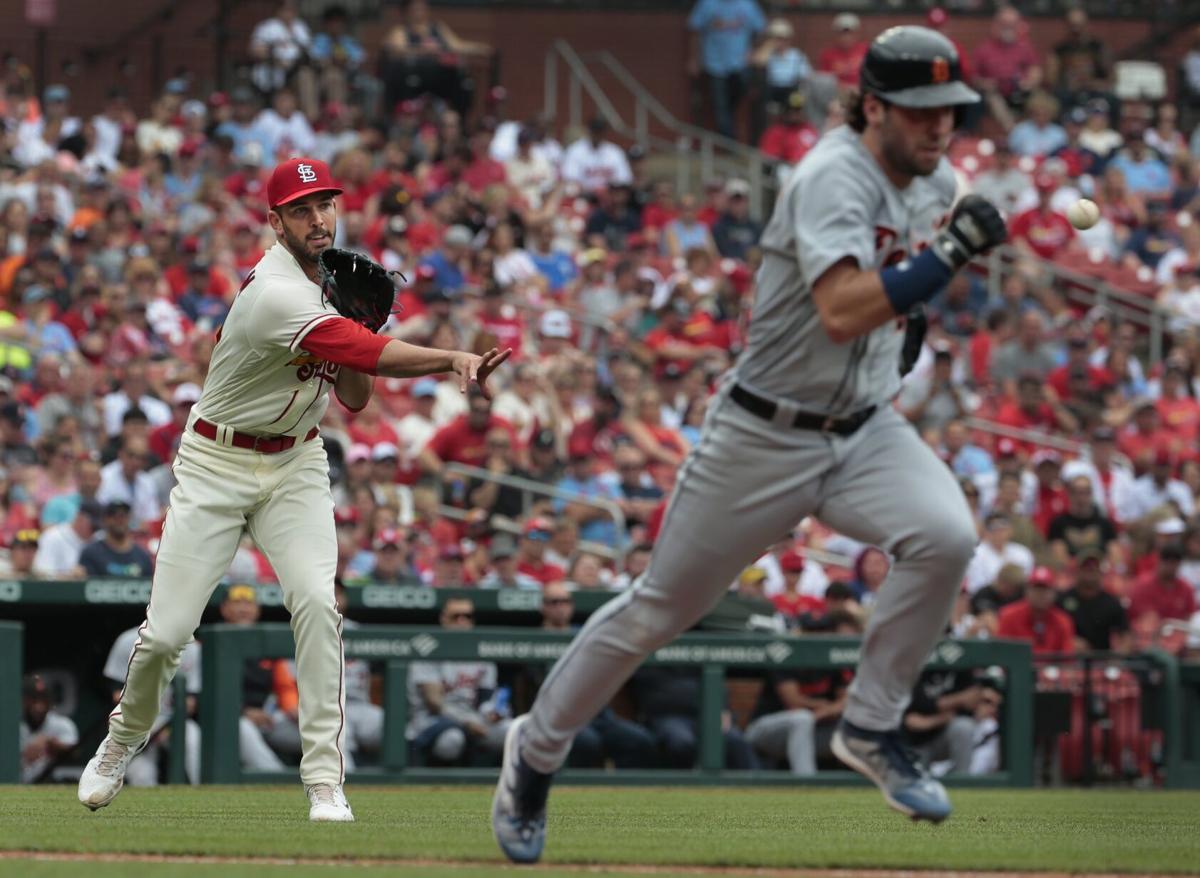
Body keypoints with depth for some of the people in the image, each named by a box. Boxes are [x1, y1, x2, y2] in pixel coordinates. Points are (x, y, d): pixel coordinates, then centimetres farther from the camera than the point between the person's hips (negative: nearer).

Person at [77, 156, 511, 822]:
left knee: (316, 603, -19)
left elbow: (356, 398, 6)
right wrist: (453, 360, -44)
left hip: (296, 466, 5)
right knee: (167, 631, -6)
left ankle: (325, 783, -19)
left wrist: (360, 333, -13)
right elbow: (372, 355, -34)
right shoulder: (274, 293, -24)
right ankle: (124, 739, 26)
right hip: (217, 466, -5)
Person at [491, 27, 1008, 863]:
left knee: (945, 537, -23)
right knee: (660, 608, 4)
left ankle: (871, 730, -6)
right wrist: (945, 258, -40)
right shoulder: (835, 178, -22)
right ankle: (537, 750, 26)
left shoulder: (935, 181, 2)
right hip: (765, 438, -6)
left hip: (867, 432, 6)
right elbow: (839, 313, -37)